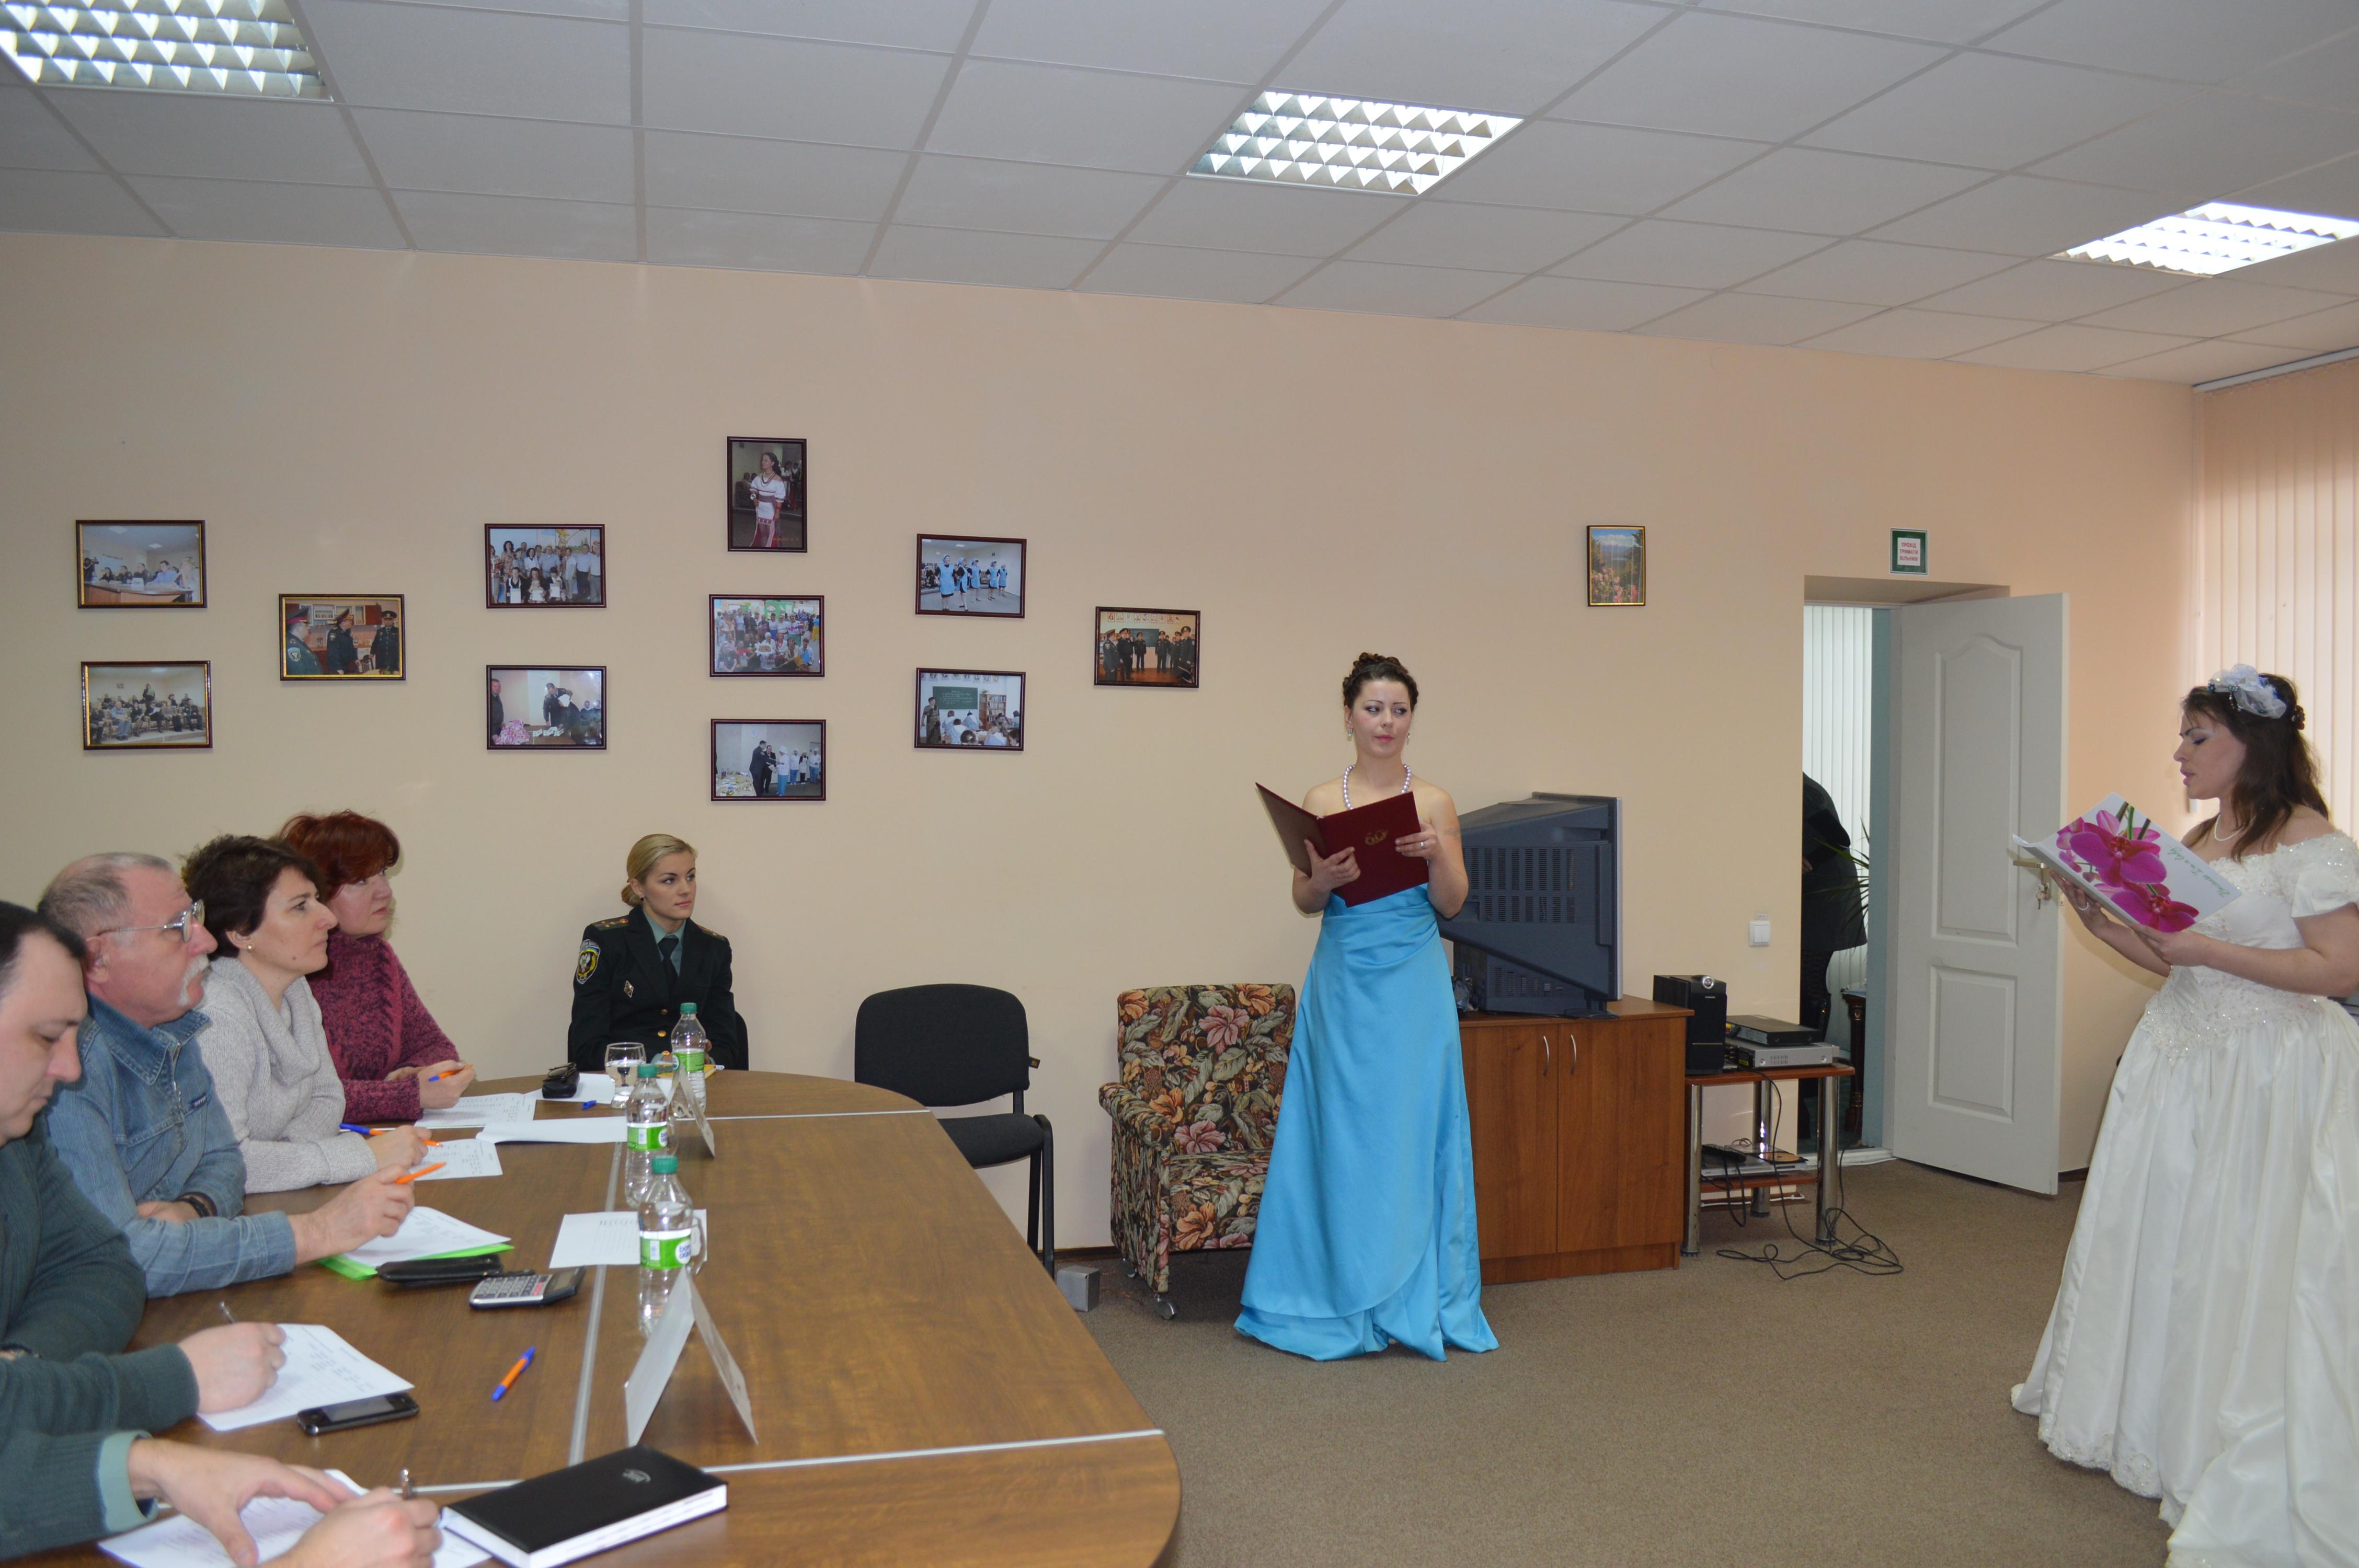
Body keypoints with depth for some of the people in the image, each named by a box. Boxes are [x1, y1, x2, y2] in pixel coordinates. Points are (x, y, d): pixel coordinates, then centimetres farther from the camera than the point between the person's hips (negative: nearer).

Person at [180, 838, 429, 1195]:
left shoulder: (295, 990, 6)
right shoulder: (218, 1017, -22)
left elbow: (326, 1098, 14)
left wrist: (281, 1160, -8)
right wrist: (366, 1155, -24)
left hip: (279, 1205, 8)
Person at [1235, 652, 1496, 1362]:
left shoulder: (1434, 800, 3)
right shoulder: (1322, 801, 4)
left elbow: (1451, 903, 2)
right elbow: (1303, 903, 5)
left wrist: (1437, 856, -17)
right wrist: (1323, 877, -16)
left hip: (1414, 983, 0)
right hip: (1344, 978, 0)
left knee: (1415, 1128, 2)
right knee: (1343, 1128, 3)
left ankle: (1418, 1295, 14)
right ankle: (1347, 1298, 14)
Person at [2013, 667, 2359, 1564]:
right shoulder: (2197, 843, 11)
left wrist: (2211, 950, -23)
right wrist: (2105, 924, 2)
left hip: (2273, 1075, -8)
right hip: (2181, 1061, 8)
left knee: (2250, 1262, -1)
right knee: (2156, 1240, 15)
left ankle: (2251, 1474, 13)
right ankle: (2141, 1422, 33)